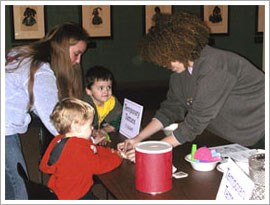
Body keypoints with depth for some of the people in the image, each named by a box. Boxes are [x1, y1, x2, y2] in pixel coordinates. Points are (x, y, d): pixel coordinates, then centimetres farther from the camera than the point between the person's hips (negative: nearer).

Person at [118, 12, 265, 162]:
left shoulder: (212, 67, -30)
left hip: (261, 132, -7)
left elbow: (196, 122, -30)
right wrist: (138, 139, -5)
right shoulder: (182, 71, -2)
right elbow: (170, 110, 5)